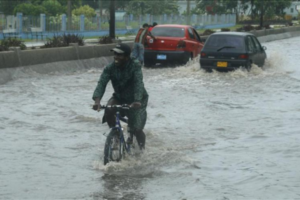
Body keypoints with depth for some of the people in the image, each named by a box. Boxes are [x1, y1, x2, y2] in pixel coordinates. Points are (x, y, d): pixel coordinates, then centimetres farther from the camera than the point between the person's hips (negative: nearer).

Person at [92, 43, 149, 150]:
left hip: (137, 101, -3)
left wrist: (137, 101, -54)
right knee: (108, 111, -28)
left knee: (137, 129, -11)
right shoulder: (110, 68, -15)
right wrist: (97, 100, -45)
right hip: (119, 98, 3)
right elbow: (101, 83, -27)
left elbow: (138, 83, -37)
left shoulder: (135, 66, -24)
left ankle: (142, 148, 20)